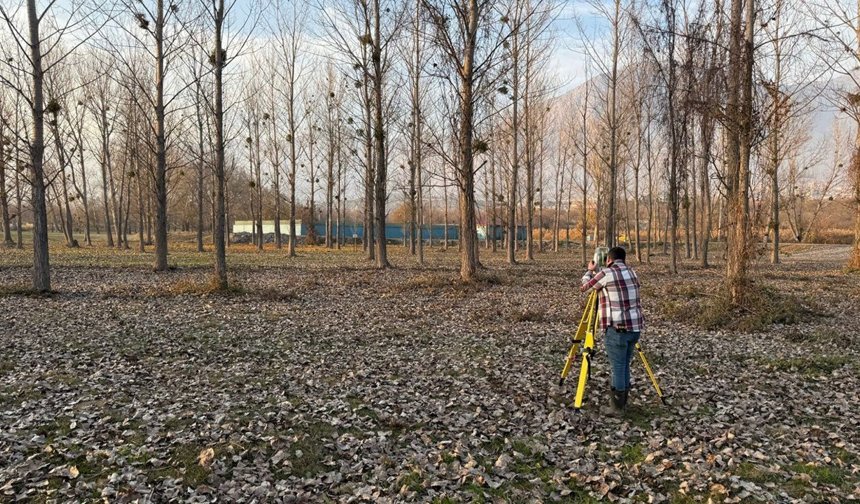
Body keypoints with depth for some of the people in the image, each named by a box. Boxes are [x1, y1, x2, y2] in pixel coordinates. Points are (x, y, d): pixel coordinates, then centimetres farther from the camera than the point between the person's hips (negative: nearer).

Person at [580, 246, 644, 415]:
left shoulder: (606, 273, -8)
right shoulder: (632, 273, 13)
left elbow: (584, 287, 5)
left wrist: (590, 271, 24)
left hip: (617, 328, -7)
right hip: (635, 326, 7)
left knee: (617, 367, 0)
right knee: (625, 365, 16)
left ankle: (617, 406, 6)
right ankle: (622, 402, 24)